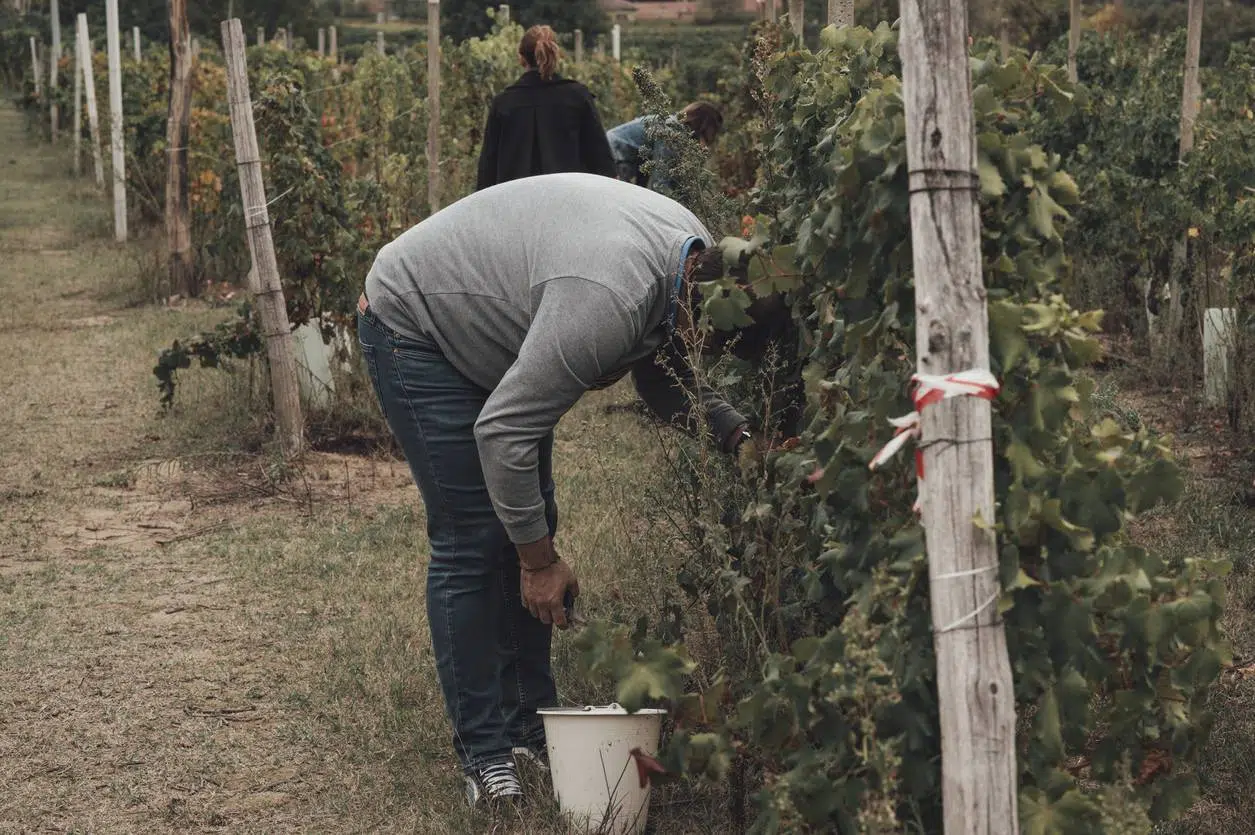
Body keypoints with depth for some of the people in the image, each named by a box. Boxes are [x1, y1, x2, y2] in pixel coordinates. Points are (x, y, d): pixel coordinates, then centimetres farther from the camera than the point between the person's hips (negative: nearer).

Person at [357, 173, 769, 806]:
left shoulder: (693, 248, -12)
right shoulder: (608, 301, -39)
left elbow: (663, 377, 4)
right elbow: (503, 429, -31)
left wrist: (732, 431, -15)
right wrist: (540, 562, -21)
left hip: (487, 335, 9)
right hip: (412, 330, -9)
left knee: (529, 526, 7)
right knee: (472, 540, -11)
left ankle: (530, 726, 15)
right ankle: (484, 755, -4)